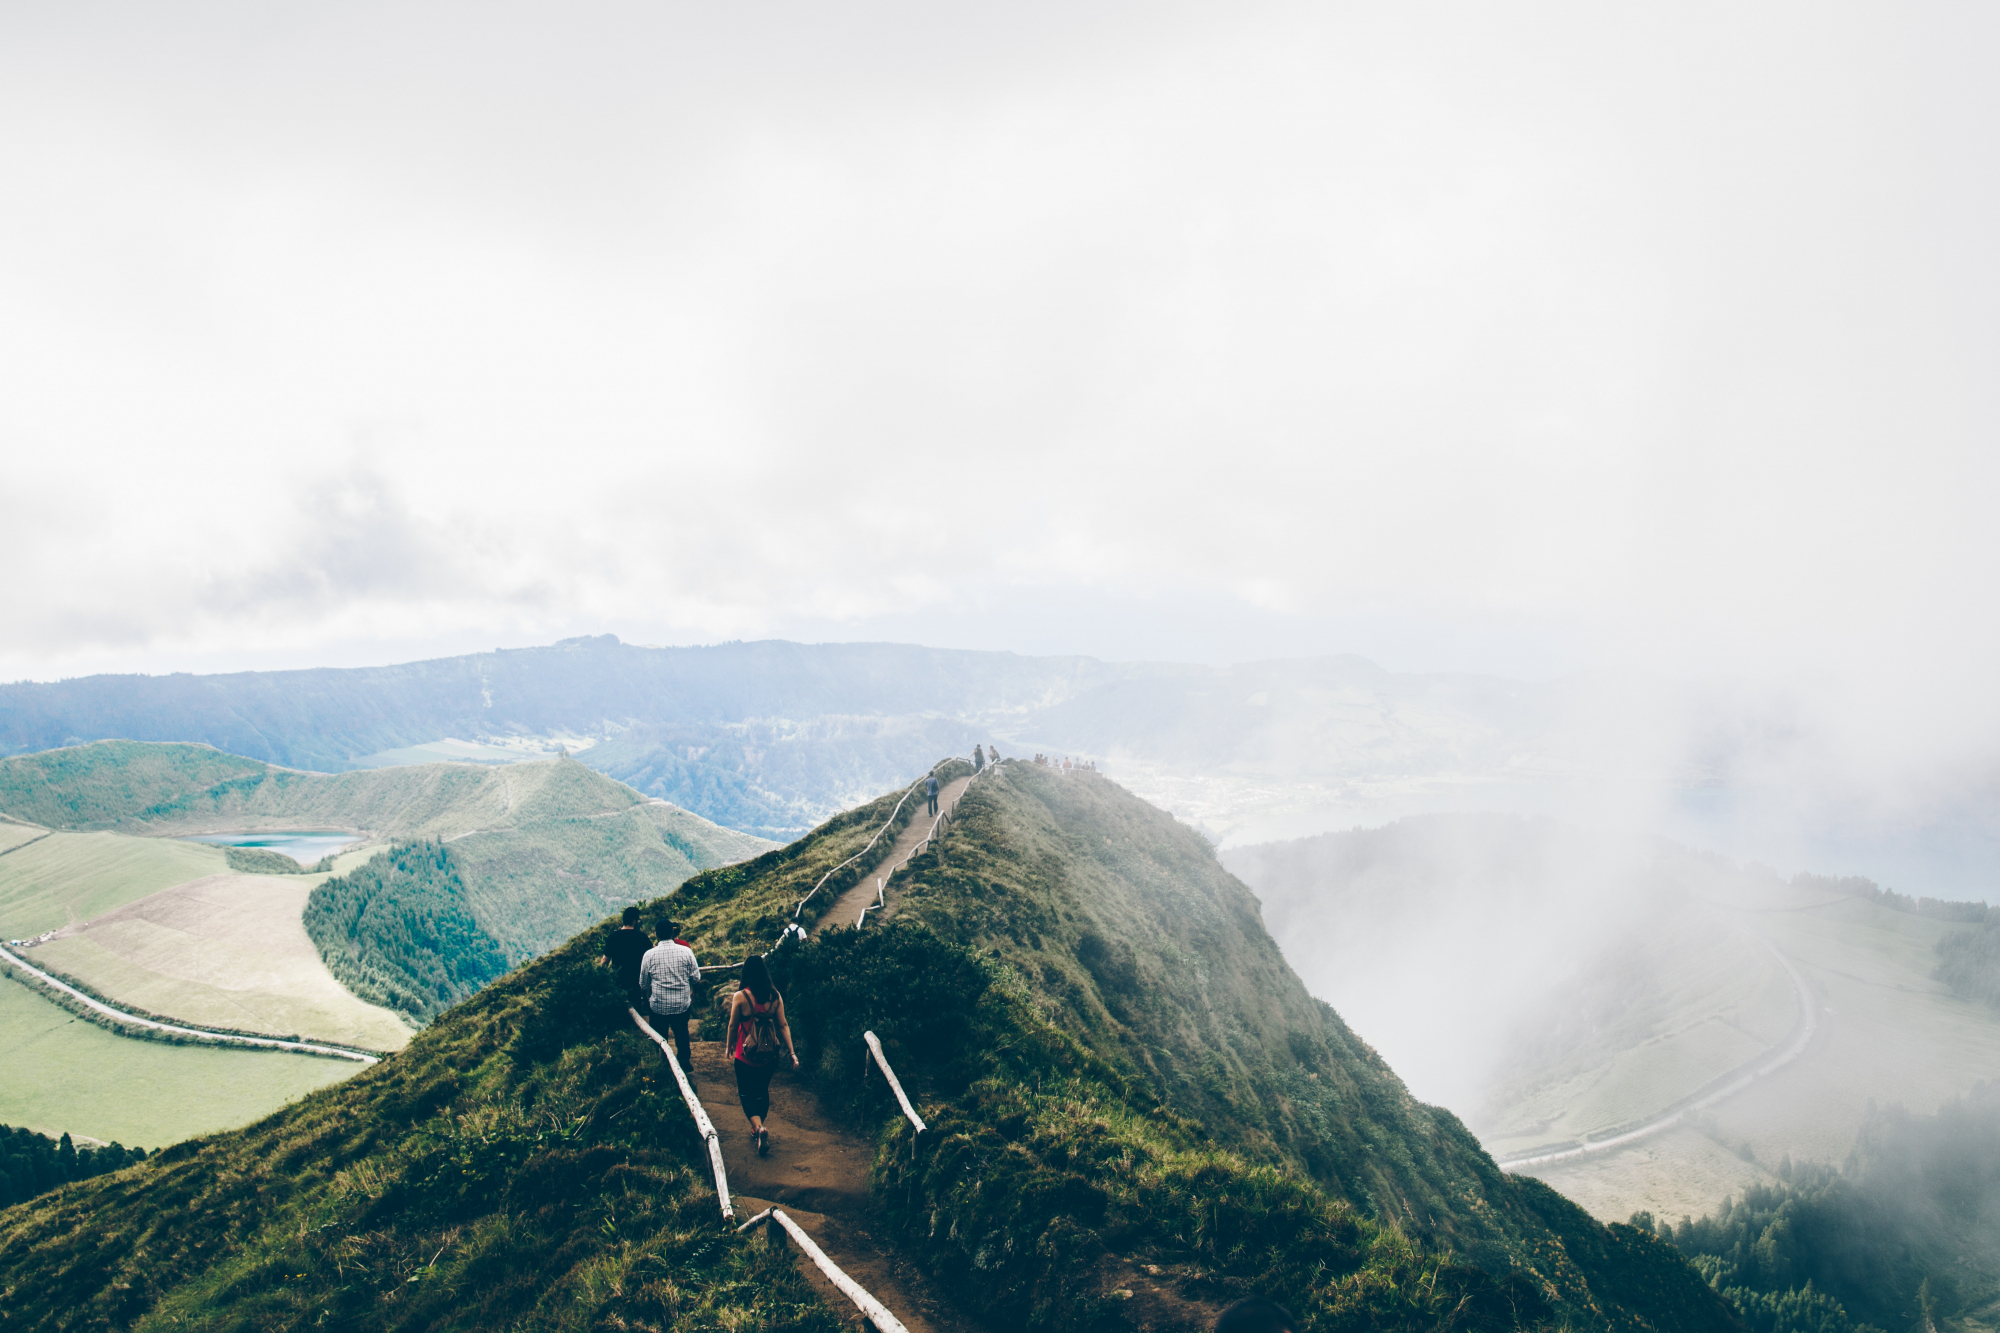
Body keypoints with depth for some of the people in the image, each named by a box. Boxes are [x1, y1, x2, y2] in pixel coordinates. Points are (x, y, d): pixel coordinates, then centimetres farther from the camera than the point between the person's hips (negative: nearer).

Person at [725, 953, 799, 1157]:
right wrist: (791, 1052, -2)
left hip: (746, 1055, -4)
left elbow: (733, 1027, -7)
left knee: (746, 1093, 11)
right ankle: (757, 1129, 36)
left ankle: (759, 1127, -12)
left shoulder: (740, 997, -16)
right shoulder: (775, 996, -7)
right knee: (762, 1092, 22)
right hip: (769, 1055, 4)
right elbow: (783, 1025, -6)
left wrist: (729, 1048, 10)